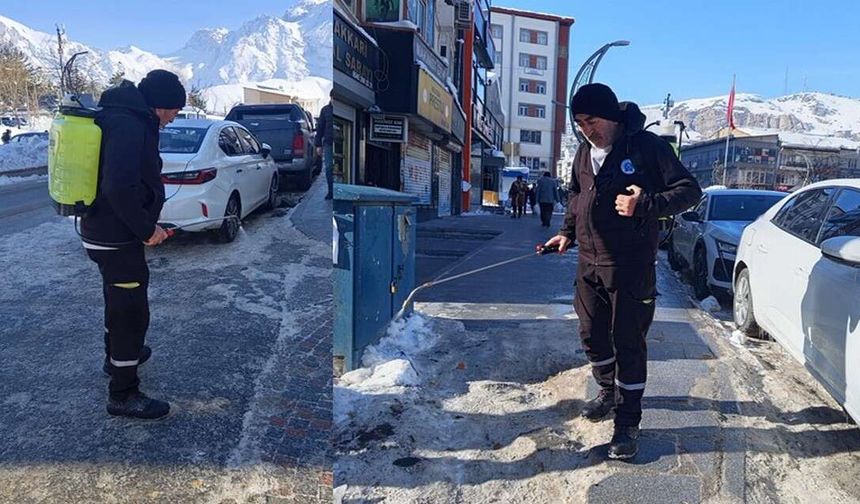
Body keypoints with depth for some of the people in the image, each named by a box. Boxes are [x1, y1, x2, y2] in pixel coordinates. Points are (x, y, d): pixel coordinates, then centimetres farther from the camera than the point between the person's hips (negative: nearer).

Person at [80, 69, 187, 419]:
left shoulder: (124, 117, 11)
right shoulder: (128, 125, -22)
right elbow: (120, 188, -31)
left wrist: (145, 223, 13)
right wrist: (146, 228, -20)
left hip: (103, 230, 11)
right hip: (115, 237, -11)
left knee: (119, 299, 27)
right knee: (132, 310, -2)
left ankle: (117, 356, 48)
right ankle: (123, 395, 8)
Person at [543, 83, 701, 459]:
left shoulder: (646, 146, -11)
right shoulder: (584, 153, 10)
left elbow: (689, 189, -10)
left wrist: (645, 205, -25)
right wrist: (568, 232, 10)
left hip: (630, 268, -6)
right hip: (589, 264, 7)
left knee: (628, 343, -2)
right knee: (592, 335, 16)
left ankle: (627, 423, 10)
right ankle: (608, 392, 41)